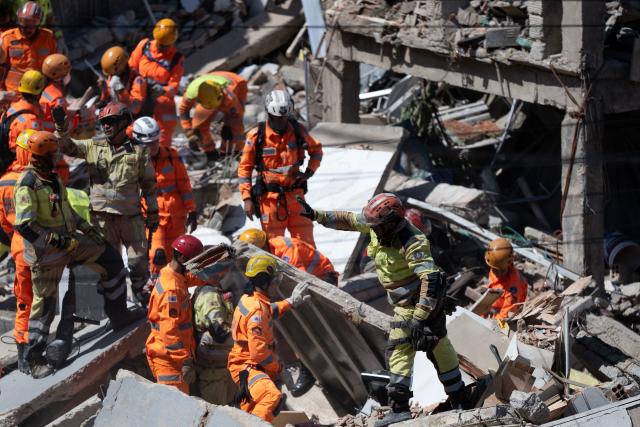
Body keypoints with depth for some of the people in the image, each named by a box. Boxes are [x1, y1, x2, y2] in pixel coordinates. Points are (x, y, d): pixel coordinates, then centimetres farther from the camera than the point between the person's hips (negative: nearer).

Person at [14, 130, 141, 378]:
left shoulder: (53, 178, 9)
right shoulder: (28, 185, -21)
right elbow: (24, 226, -27)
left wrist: (86, 228, 14)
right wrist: (58, 242, -26)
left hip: (69, 241, 9)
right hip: (46, 252, -9)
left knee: (111, 260, 11)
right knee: (45, 302, -1)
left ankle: (118, 316, 22)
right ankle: (35, 358, 12)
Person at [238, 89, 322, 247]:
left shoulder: (297, 131, 1)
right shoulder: (256, 136, -7)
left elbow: (316, 149, 18)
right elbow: (244, 168, -2)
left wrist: (309, 171, 3)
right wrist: (247, 198, -7)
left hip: (294, 193, 2)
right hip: (270, 196, -2)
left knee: (305, 242, 3)